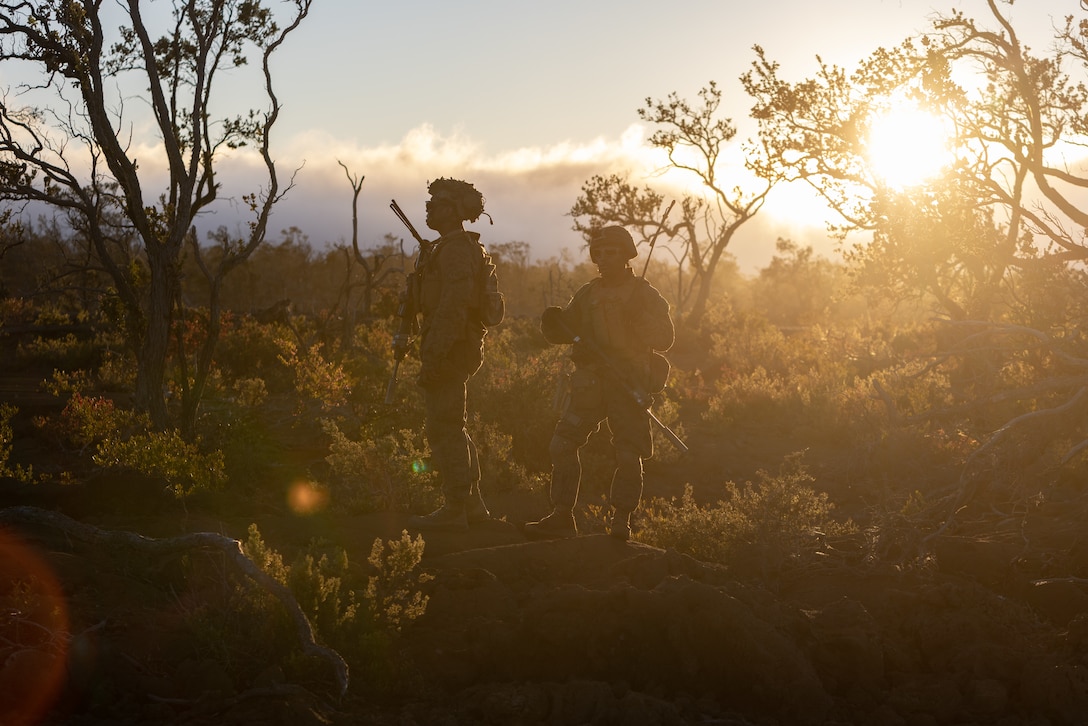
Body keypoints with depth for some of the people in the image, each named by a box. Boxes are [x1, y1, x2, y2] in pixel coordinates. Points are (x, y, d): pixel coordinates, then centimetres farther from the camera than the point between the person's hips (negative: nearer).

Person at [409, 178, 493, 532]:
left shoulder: (456, 248, -15)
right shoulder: (461, 247, 19)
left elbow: (453, 307, -24)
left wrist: (433, 357, -25)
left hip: (447, 349, -11)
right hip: (455, 352, 11)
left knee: (444, 429, -7)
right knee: (453, 428, 16)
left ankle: (454, 509, -3)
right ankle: (472, 504, 21)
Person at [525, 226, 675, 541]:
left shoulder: (644, 295, 0)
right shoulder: (587, 294, 12)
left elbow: (664, 339, -10)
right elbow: (561, 333, 13)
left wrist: (638, 321, -24)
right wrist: (553, 322, -9)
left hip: (629, 384, -4)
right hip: (590, 381, 4)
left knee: (628, 454, -4)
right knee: (562, 444, -4)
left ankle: (621, 520, 10)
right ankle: (562, 517, 1)